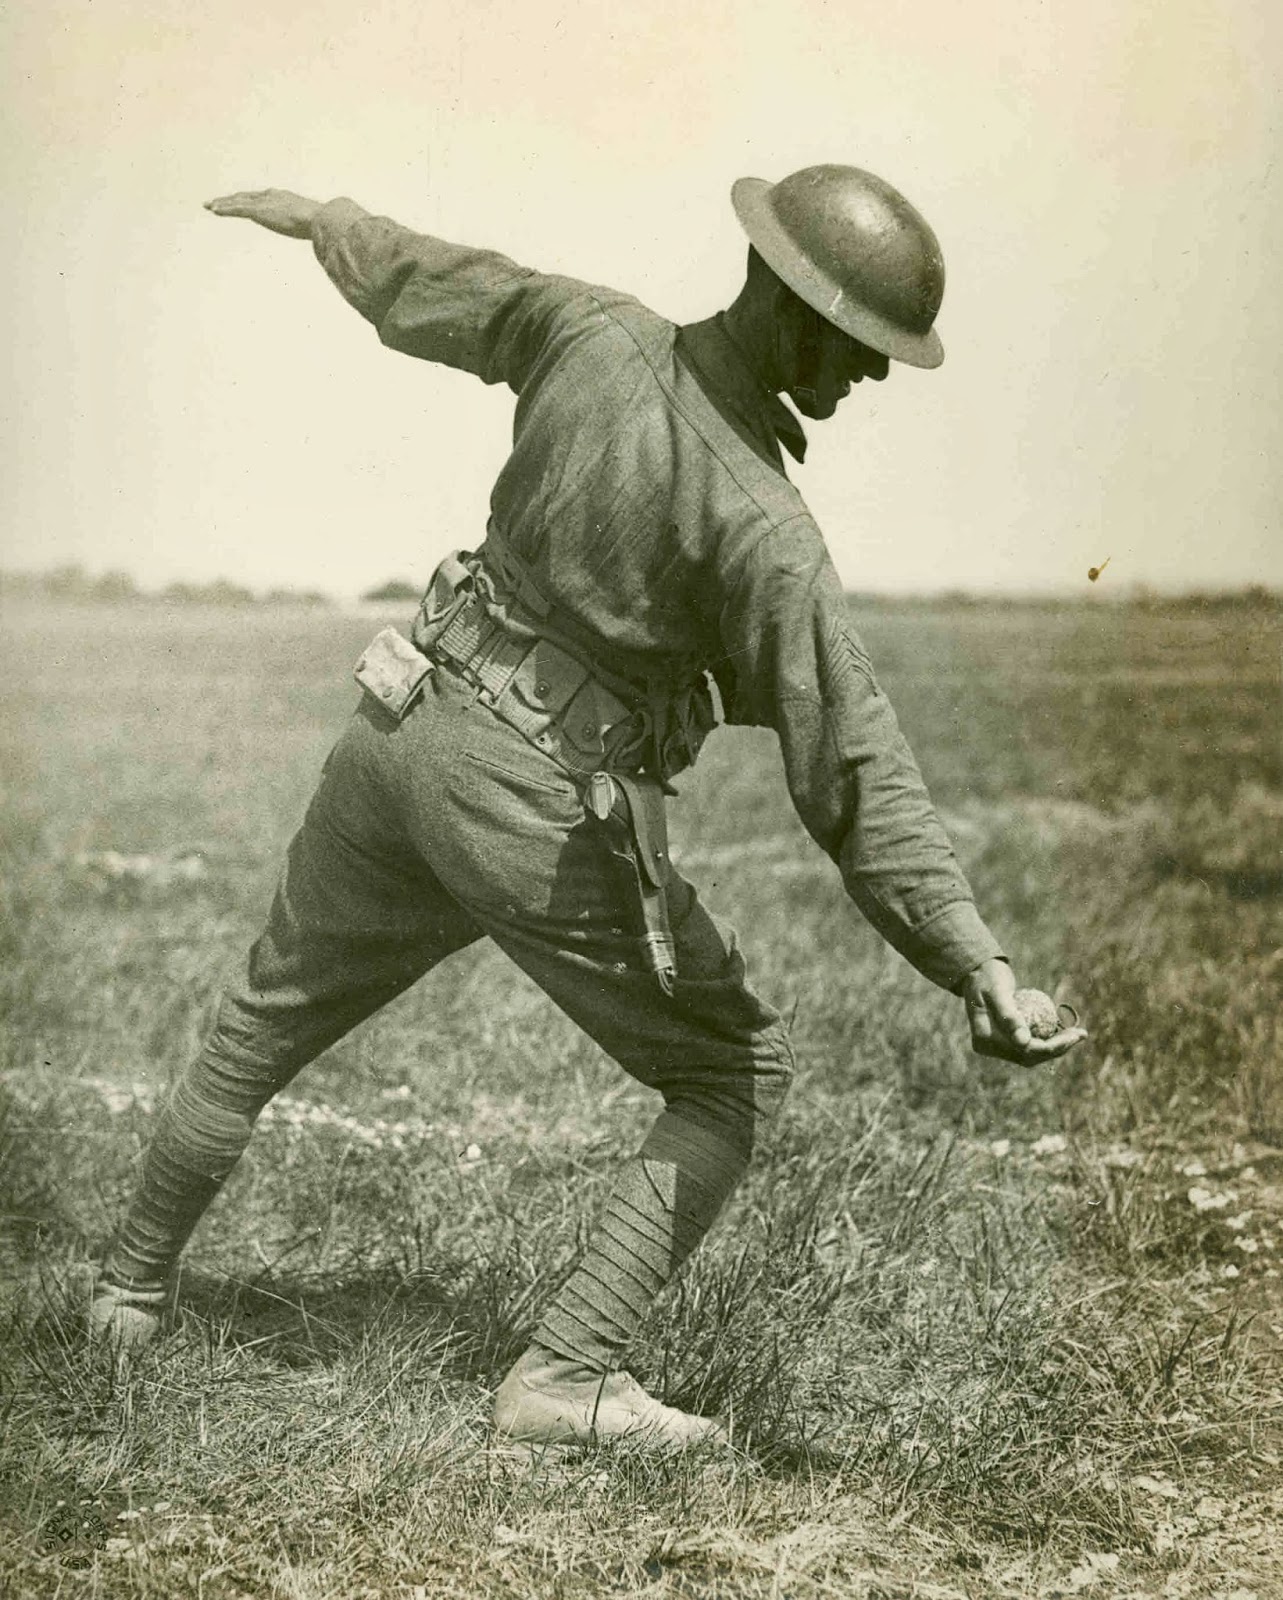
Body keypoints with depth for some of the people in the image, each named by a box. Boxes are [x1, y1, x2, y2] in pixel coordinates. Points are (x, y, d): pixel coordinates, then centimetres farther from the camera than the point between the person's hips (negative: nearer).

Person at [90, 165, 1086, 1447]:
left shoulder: (597, 332, -6)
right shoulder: (761, 529, -22)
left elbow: (428, 285, 14)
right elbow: (849, 766, -25)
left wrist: (324, 220, 35)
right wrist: (977, 968, -23)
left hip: (411, 728, 7)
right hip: (544, 817, -7)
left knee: (270, 1018, 27)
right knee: (734, 1077, 10)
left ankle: (131, 1288, 46)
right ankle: (564, 1377, 3)